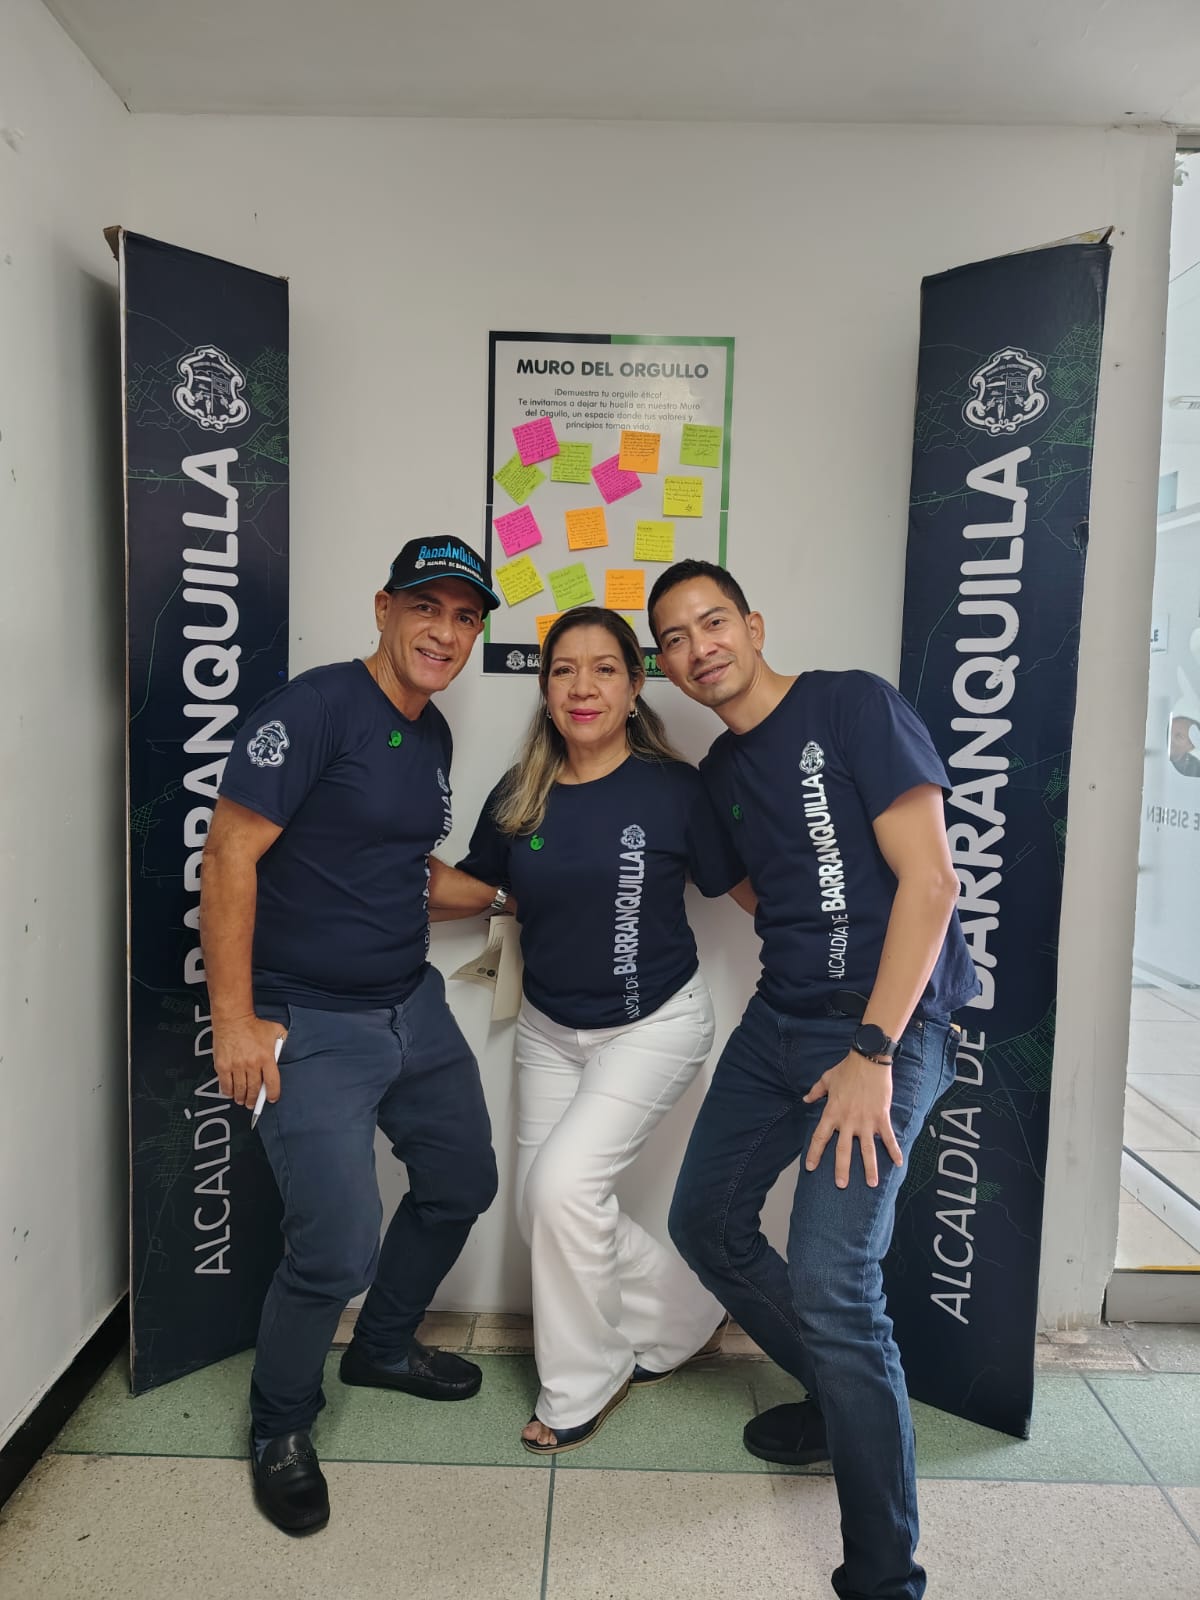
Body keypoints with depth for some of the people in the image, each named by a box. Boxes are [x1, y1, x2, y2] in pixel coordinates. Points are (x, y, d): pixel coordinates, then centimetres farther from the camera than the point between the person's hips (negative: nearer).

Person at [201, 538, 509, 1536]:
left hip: (414, 1007, 9)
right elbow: (230, 857, -19)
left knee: (463, 1184, 20)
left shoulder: (434, 734, 8)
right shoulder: (316, 708, -17)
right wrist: (236, 1021, -20)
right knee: (336, 1253, -6)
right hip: (312, 1029, -8)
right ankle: (279, 1427, 27)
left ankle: (383, 1347, 47)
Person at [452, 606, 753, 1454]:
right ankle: (689, 1312, 33)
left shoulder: (674, 789, -16)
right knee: (543, 1206, 7)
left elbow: (746, 889, -7)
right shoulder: (519, 797, -5)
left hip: (655, 1025, -5)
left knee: (563, 1181, -16)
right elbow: (470, 887, 10)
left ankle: (583, 1386, 12)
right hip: (551, 1028, 5)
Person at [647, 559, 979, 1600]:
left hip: (885, 1025, -8)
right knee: (707, 1221, 15)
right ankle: (842, 1396, 39)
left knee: (831, 1282, -16)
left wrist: (872, 1053, -19)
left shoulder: (854, 705, -11)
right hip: (779, 1021, 8)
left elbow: (928, 878, -16)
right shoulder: (720, 772, 11)